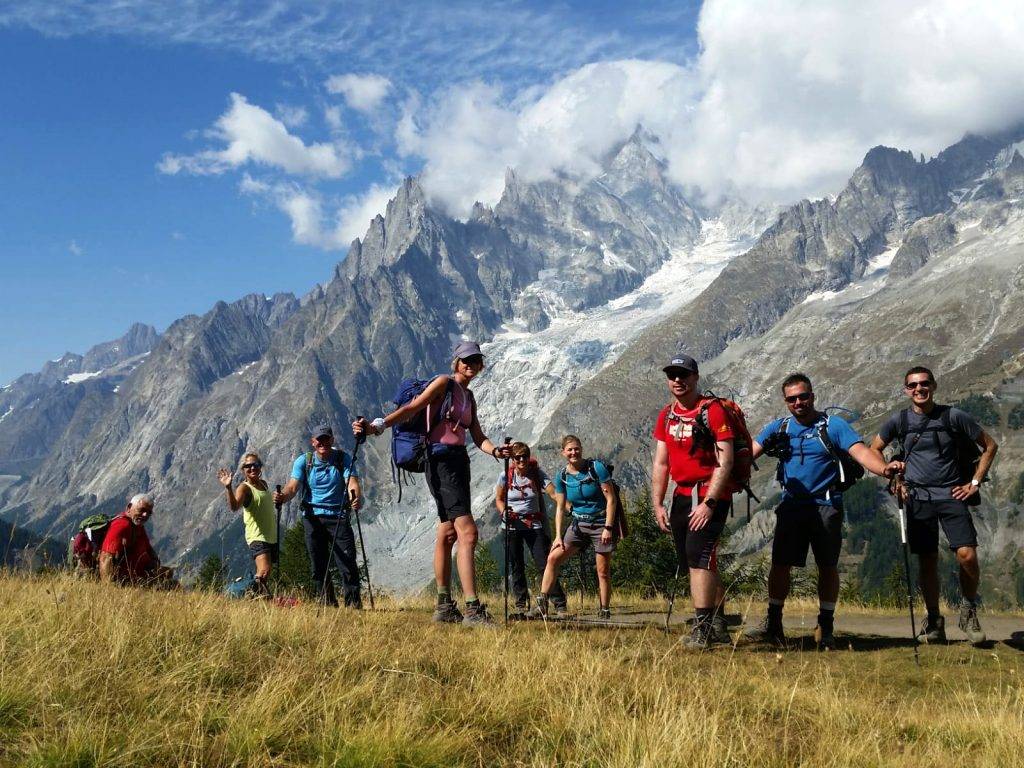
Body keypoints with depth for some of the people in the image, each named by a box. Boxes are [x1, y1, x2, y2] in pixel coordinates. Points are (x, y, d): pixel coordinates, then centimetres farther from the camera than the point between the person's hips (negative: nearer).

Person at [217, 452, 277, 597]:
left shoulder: (264, 484, 14)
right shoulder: (244, 488, -9)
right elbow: (234, 506, -31)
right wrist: (228, 488, -44)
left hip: (272, 537, 8)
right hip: (257, 537, -8)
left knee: (262, 576, 10)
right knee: (264, 572, -27)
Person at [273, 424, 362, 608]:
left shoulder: (343, 458, -1)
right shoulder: (303, 461, 3)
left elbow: (352, 482, -15)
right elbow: (293, 486, -9)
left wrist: (357, 498, -38)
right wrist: (282, 497, -33)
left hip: (339, 517, -2)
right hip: (313, 518, 2)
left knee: (348, 562, -9)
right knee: (318, 565, 4)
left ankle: (354, 604, -1)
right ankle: (329, 605, 15)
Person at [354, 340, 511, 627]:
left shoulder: (468, 396, 20)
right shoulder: (444, 383, -3)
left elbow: (478, 437, 14)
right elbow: (412, 408, -13)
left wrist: (496, 451, -7)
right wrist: (377, 426, -24)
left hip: (459, 461, 9)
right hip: (441, 460, -9)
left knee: (447, 534, 12)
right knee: (468, 533, -17)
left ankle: (444, 607, 18)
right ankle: (473, 610, -19)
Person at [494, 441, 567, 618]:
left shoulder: (537, 474, -4)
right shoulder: (505, 476, 0)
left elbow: (553, 492, -14)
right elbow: (499, 499, 9)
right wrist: (504, 511, -12)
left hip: (534, 524, -1)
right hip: (512, 525, 2)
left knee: (544, 564, -9)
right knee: (516, 568, 5)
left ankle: (560, 605, -6)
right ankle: (521, 605, 14)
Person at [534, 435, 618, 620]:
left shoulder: (597, 468, -10)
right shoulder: (561, 477, 2)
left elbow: (610, 499, -9)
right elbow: (560, 508, 6)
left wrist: (608, 528, -15)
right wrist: (558, 536, -2)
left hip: (601, 523, -4)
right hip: (578, 523, 4)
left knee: (603, 571, -2)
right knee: (553, 558, -9)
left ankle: (605, 612, 10)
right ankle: (542, 606, -9)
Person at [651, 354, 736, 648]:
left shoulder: (713, 411, -12)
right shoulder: (666, 415, 10)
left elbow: (725, 462, -16)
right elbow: (661, 463, 13)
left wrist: (708, 503, -20)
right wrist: (657, 504, 6)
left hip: (711, 494, -7)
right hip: (682, 495, 7)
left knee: (698, 555, -18)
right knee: (696, 563, 12)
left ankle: (703, 629, -14)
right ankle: (719, 625, 25)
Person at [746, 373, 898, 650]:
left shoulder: (834, 425, -2)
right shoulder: (779, 428, 8)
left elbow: (860, 451, -15)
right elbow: (749, 452, 0)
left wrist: (883, 467, -35)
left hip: (826, 505, -2)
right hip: (791, 505, 2)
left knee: (828, 566, 3)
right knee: (780, 563, 1)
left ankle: (825, 627, 15)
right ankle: (773, 624, 12)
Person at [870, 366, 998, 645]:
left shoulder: (954, 416, -1)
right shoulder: (899, 420, 2)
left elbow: (990, 445, 9)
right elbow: (873, 450, 16)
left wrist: (975, 482, 3)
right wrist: (894, 480, 7)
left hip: (952, 496, -1)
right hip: (918, 497, 1)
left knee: (967, 556, -14)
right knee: (927, 562, 3)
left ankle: (969, 610, 11)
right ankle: (934, 621, 17)